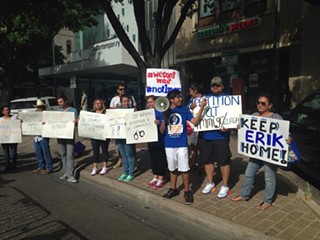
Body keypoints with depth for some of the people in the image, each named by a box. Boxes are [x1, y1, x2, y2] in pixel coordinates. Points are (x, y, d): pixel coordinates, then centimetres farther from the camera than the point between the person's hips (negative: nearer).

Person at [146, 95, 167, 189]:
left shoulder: (160, 111, -10)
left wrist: (158, 122, -36)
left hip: (160, 140, -7)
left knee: (160, 159, 3)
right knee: (153, 158, 14)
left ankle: (160, 179, 14)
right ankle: (155, 177, 27)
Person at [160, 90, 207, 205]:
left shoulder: (184, 110, -1)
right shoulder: (166, 111, 2)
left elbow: (195, 121, -13)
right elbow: (162, 131, 1)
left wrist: (202, 107, -19)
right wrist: (164, 118, -15)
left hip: (182, 145, -2)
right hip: (169, 145, 2)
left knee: (184, 169, 0)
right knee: (172, 169, 16)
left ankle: (187, 191, 16)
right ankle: (173, 189, 32)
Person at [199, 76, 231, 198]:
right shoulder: (206, 98, 14)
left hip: (221, 136, -4)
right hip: (206, 135, 5)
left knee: (224, 161, 2)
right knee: (207, 160, 13)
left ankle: (225, 186, 18)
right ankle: (210, 183, 30)